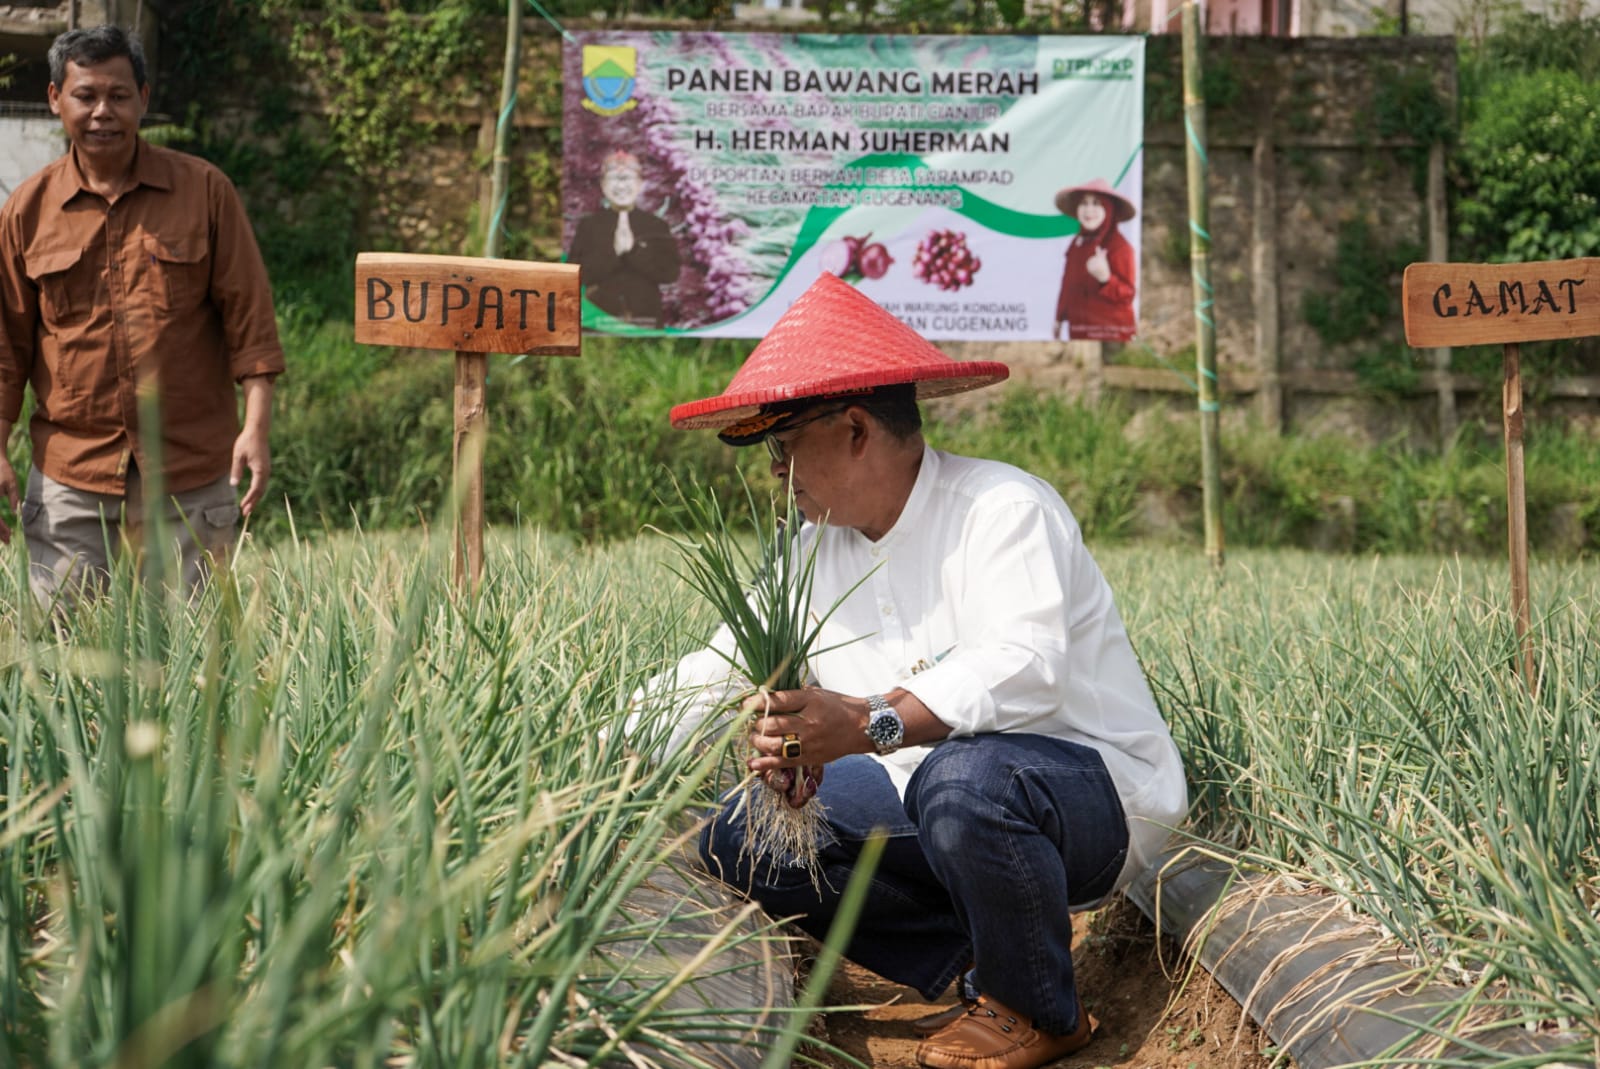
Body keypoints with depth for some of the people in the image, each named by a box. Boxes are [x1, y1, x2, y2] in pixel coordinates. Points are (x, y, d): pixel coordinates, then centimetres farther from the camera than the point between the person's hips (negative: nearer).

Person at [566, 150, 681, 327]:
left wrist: (634, 249, -13)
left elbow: (670, 272, -4)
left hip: (646, 319, 1)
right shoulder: (588, 225, 6)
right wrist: (613, 251, -15)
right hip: (599, 318, -1)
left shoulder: (658, 226, 7)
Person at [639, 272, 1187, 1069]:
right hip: (933, 794, 8)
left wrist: (870, 725, -48)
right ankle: (976, 966, -2)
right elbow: (713, 674, 8)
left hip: (1097, 792, -7)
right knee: (742, 834, -7)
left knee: (962, 779, -40)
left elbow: (1023, 667, -35)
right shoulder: (815, 553, 6)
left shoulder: (1004, 510, -18)